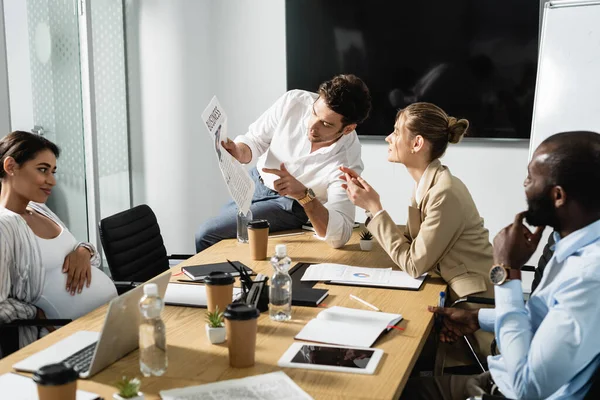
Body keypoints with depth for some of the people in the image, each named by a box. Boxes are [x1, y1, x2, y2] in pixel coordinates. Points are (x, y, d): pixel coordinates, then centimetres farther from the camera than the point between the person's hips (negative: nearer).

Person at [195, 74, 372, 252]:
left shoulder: (346, 162, -33)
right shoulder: (294, 101, -24)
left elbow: (339, 236, -38)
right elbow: (256, 140, -8)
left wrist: (303, 194, -50)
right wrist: (239, 153, -31)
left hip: (289, 205, -4)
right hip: (257, 180, 4)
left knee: (206, 235, -12)